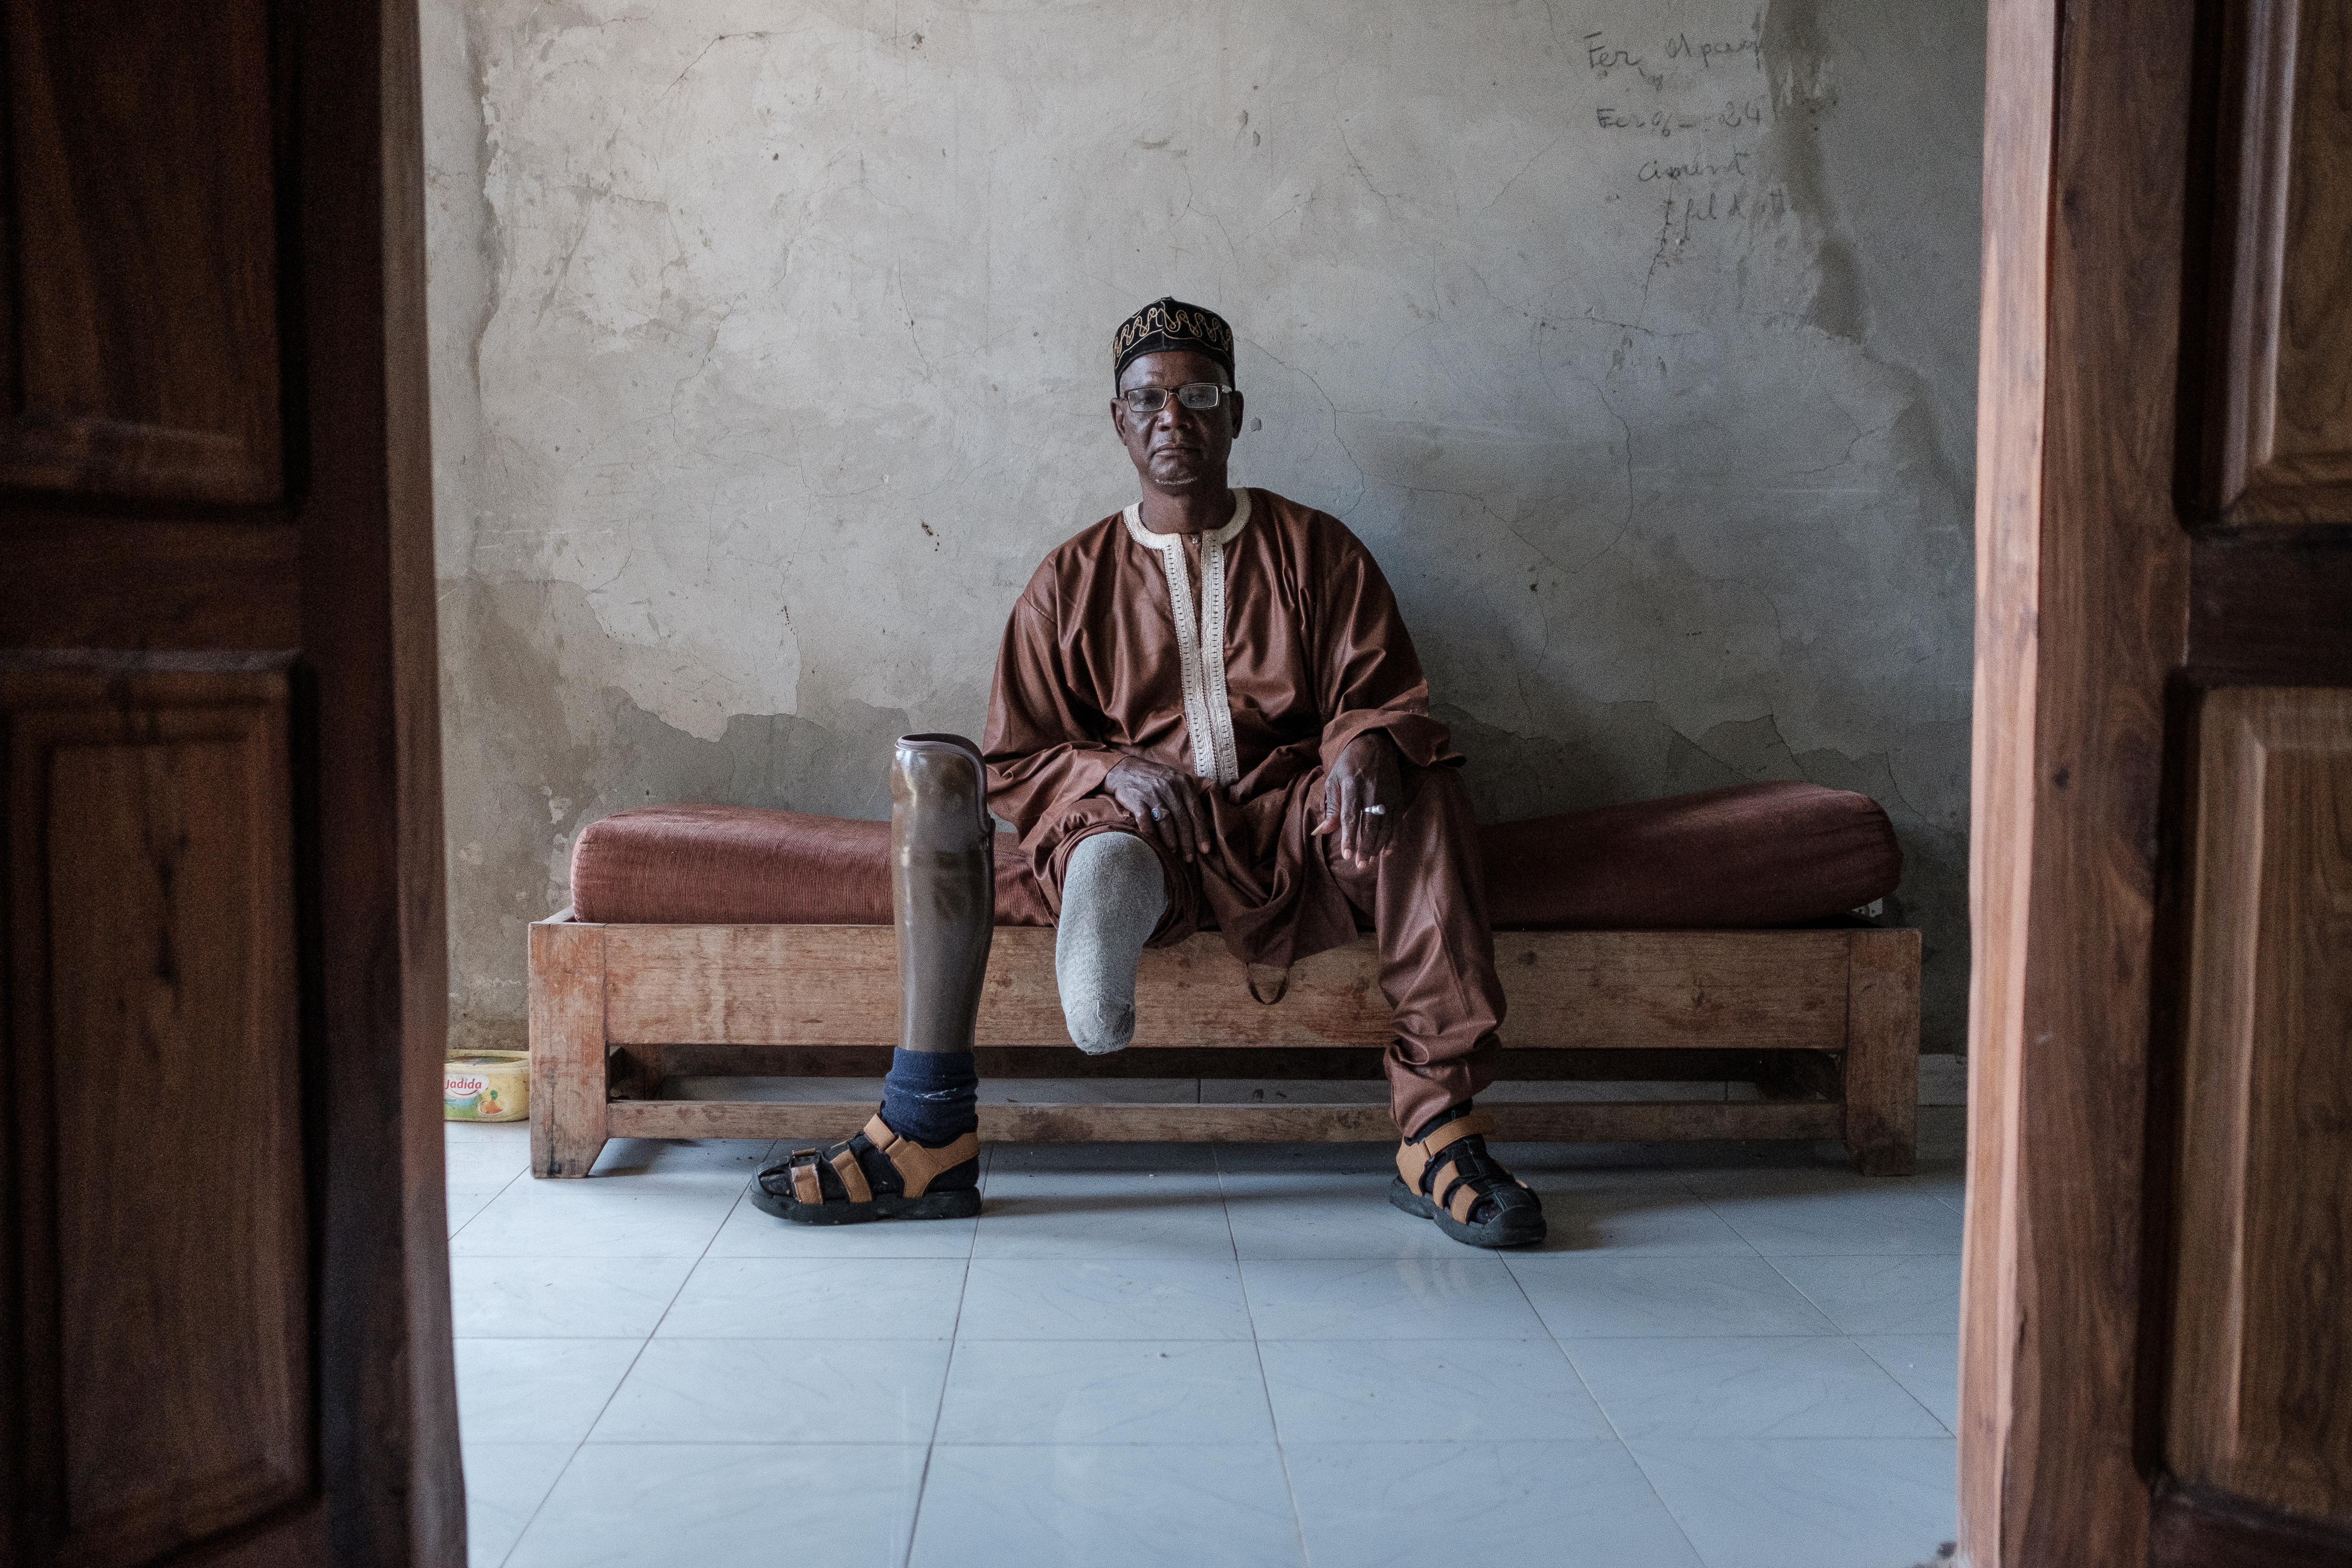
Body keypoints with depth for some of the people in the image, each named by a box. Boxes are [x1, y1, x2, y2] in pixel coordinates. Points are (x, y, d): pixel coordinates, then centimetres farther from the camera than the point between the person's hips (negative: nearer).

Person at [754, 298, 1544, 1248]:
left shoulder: (1315, 550, 14)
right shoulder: (1072, 581, 14)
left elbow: (1387, 699, 7)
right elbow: (1020, 763, 10)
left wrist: (1366, 742, -19)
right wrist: (1113, 769, -13)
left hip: (1286, 816, 0)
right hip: (1131, 822, 0)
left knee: (1418, 788, -30)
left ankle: (1438, 1133, -30)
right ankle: (928, 1137, -28)